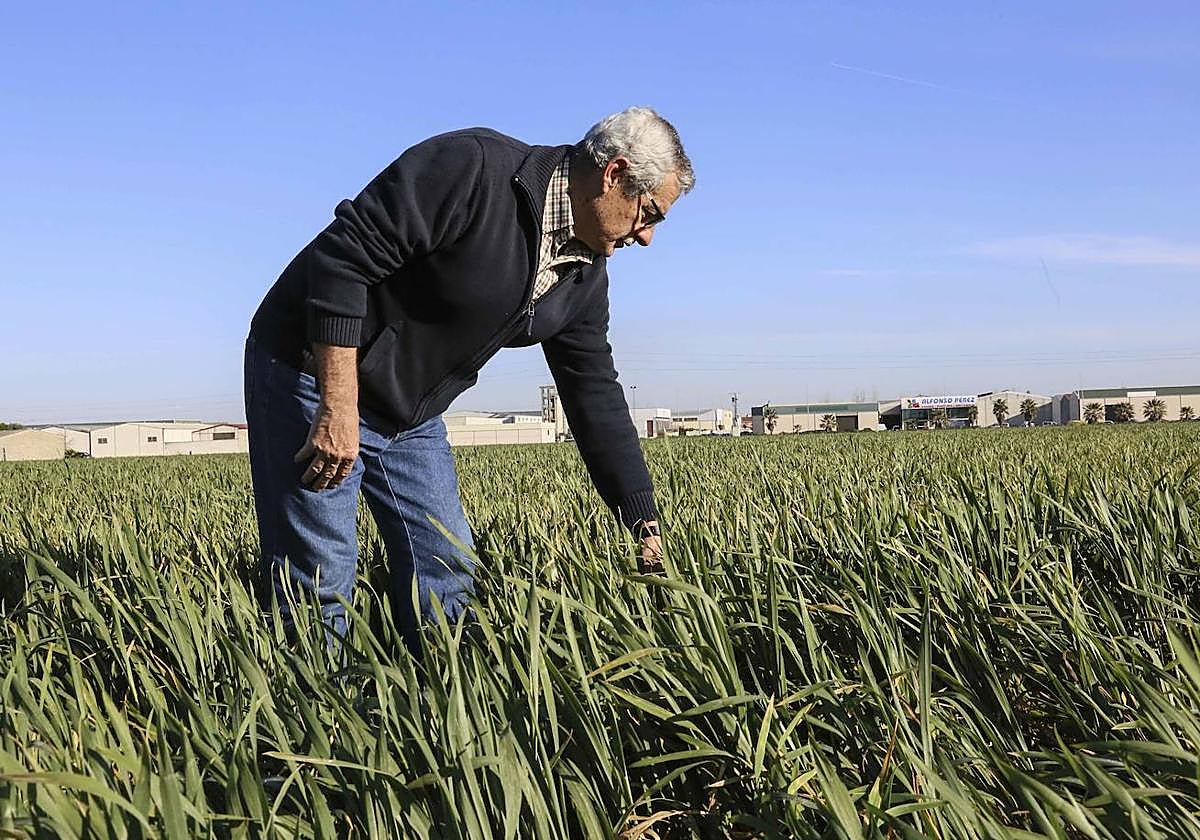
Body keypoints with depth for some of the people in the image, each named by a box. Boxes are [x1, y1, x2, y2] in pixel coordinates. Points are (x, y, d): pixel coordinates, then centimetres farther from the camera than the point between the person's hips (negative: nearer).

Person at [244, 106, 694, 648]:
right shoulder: (472, 167, -24)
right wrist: (338, 406, -28)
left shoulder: (585, 277, 2)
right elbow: (341, 257, -27)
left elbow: (596, 397, 7)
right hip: (315, 375, -8)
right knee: (319, 587, -6)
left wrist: (646, 527, 6)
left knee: (446, 575, 8)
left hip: (412, 415, 8)